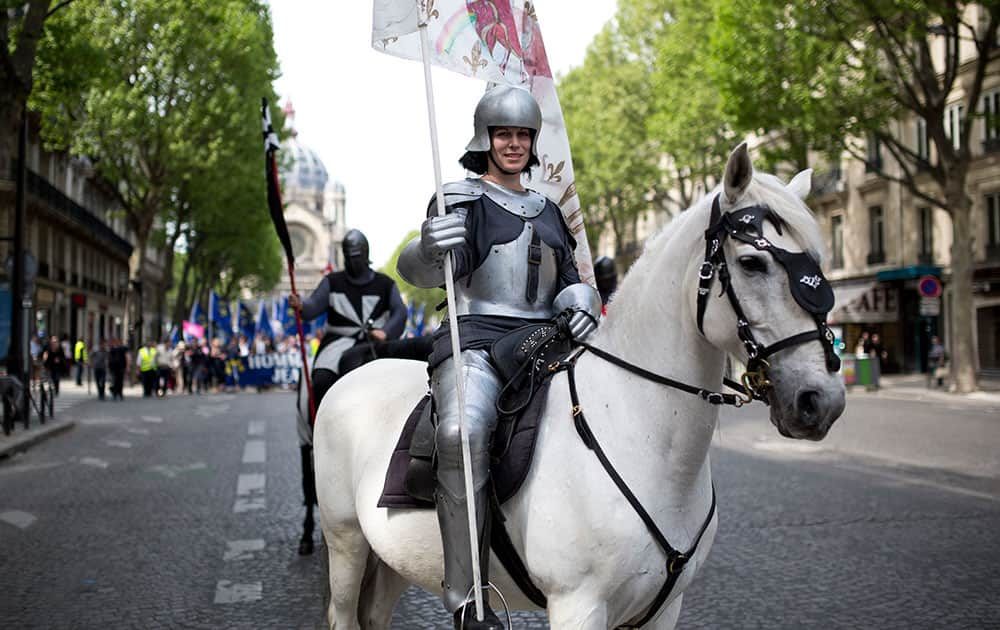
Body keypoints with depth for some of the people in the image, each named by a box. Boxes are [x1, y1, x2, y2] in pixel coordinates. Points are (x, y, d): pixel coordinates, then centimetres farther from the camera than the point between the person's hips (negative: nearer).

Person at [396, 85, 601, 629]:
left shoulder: (546, 210, 23)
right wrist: (429, 249, -35)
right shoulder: (460, 199, 6)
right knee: (463, 432, -35)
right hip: (476, 339, -6)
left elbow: (569, 279, 23)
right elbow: (419, 271, -10)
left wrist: (582, 299, -3)